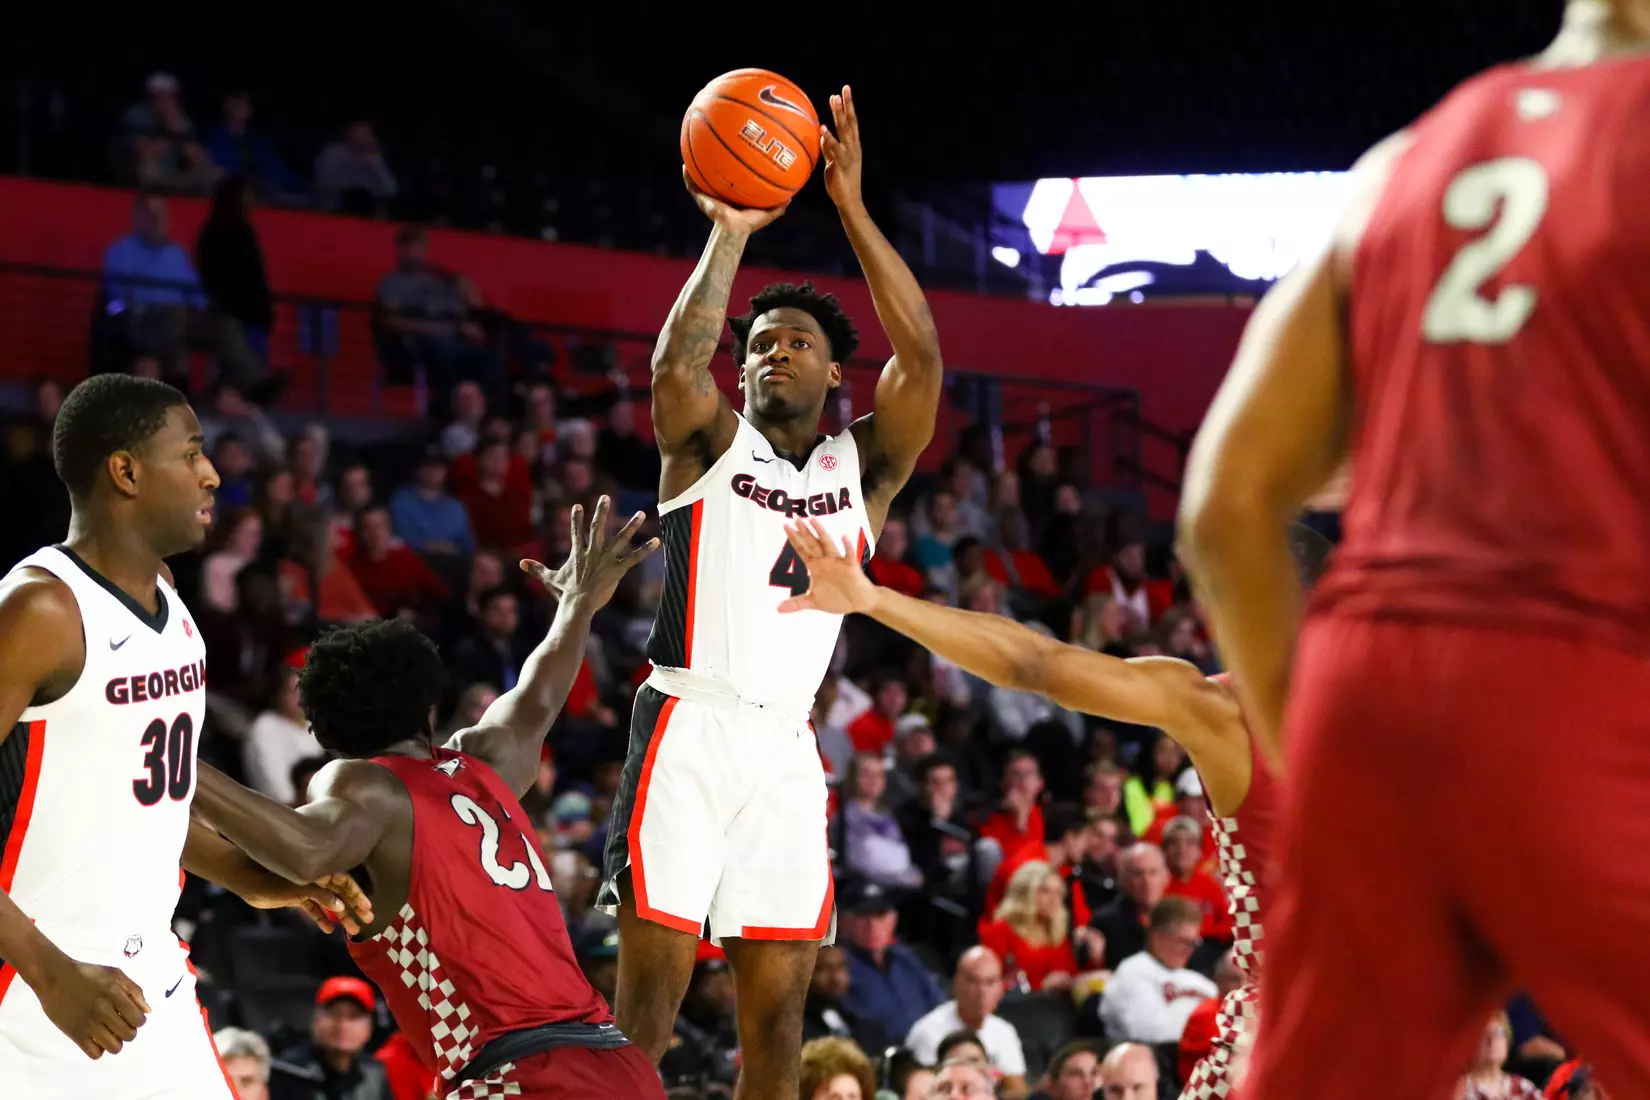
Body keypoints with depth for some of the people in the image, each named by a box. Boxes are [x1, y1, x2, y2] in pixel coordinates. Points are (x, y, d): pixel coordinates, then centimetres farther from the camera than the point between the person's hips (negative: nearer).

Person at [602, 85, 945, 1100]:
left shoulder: (863, 467, 14)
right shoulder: (710, 444, 9)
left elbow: (922, 357, -2)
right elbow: (677, 368, -15)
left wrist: (852, 207, -7)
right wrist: (729, 236, -15)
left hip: (788, 748, 3)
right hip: (689, 725, -3)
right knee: (648, 1003, -9)